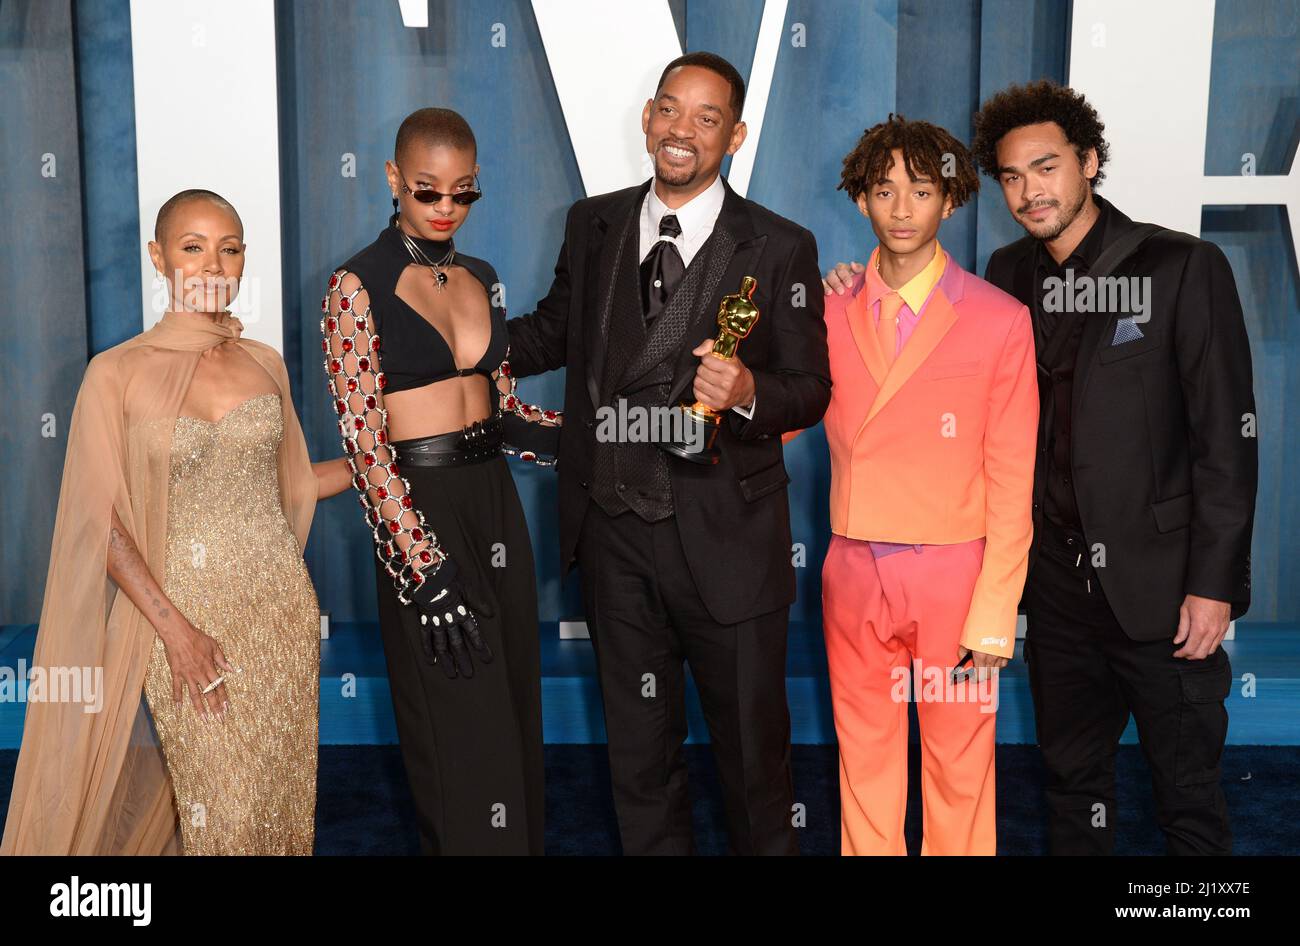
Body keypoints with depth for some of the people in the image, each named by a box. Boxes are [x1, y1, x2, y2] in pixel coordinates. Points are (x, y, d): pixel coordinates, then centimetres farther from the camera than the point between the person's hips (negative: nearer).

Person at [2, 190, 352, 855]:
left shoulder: (265, 364, 5)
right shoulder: (118, 374, -6)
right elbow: (104, 524, -7)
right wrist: (176, 630, -13)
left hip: (281, 607, 4)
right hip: (184, 613, -4)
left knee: (282, 798, 10)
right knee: (223, 810, 1)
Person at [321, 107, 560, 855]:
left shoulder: (481, 280, 10)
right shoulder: (358, 287, -9)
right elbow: (362, 439, -14)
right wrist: (428, 569, -20)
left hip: (495, 500, 6)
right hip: (421, 507, -6)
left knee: (514, 709, 14)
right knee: (462, 731, 1)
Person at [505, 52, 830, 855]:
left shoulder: (780, 248, -6)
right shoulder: (593, 225, 5)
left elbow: (811, 390, -5)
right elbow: (557, 334, 16)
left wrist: (747, 392, -26)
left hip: (725, 540, -3)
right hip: (614, 531, 4)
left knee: (753, 747, 12)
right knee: (639, 748, 19)